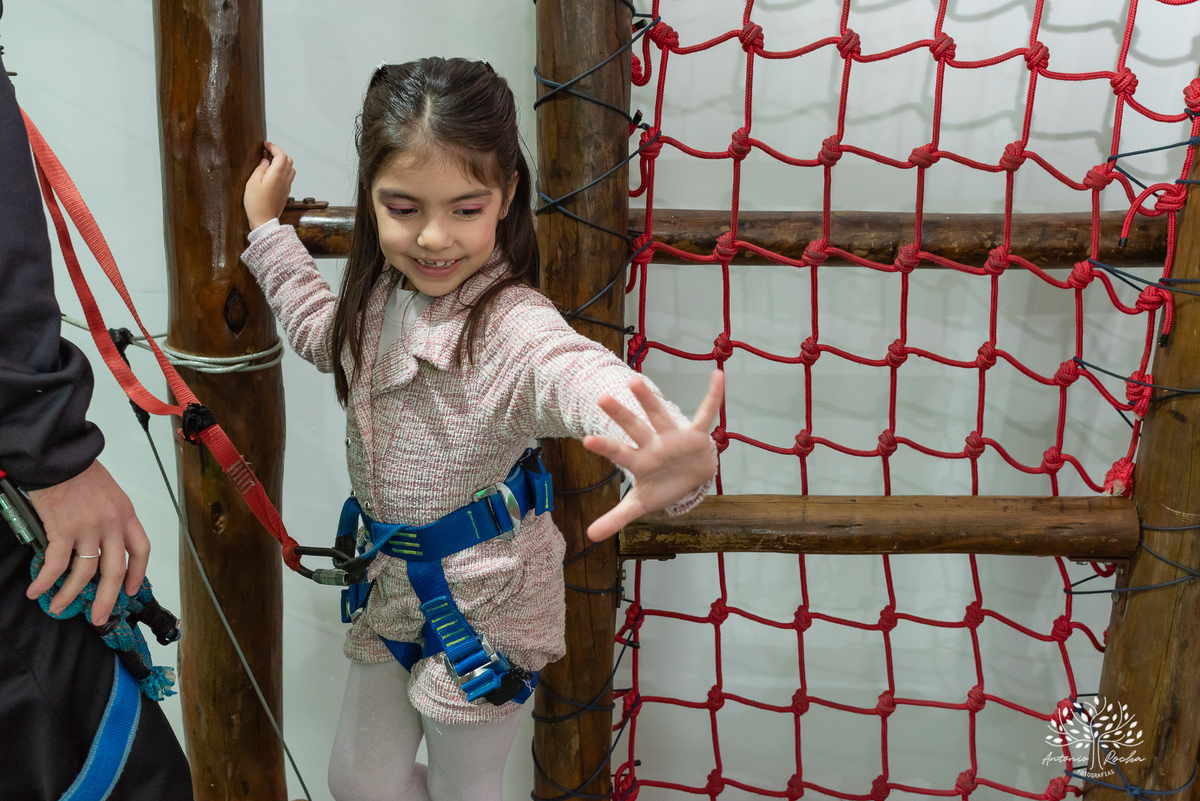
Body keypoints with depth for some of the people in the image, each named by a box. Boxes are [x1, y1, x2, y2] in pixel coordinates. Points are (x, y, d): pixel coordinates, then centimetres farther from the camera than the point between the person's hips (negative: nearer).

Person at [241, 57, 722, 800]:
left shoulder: (512, 328, -31)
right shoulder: (382, 297, -5)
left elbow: (581, 375, -55)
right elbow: (325, 333, 20)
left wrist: (678, 457, -76)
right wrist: (269, 226, 21)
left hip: (483, 602, -7)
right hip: (391, 587, 7)